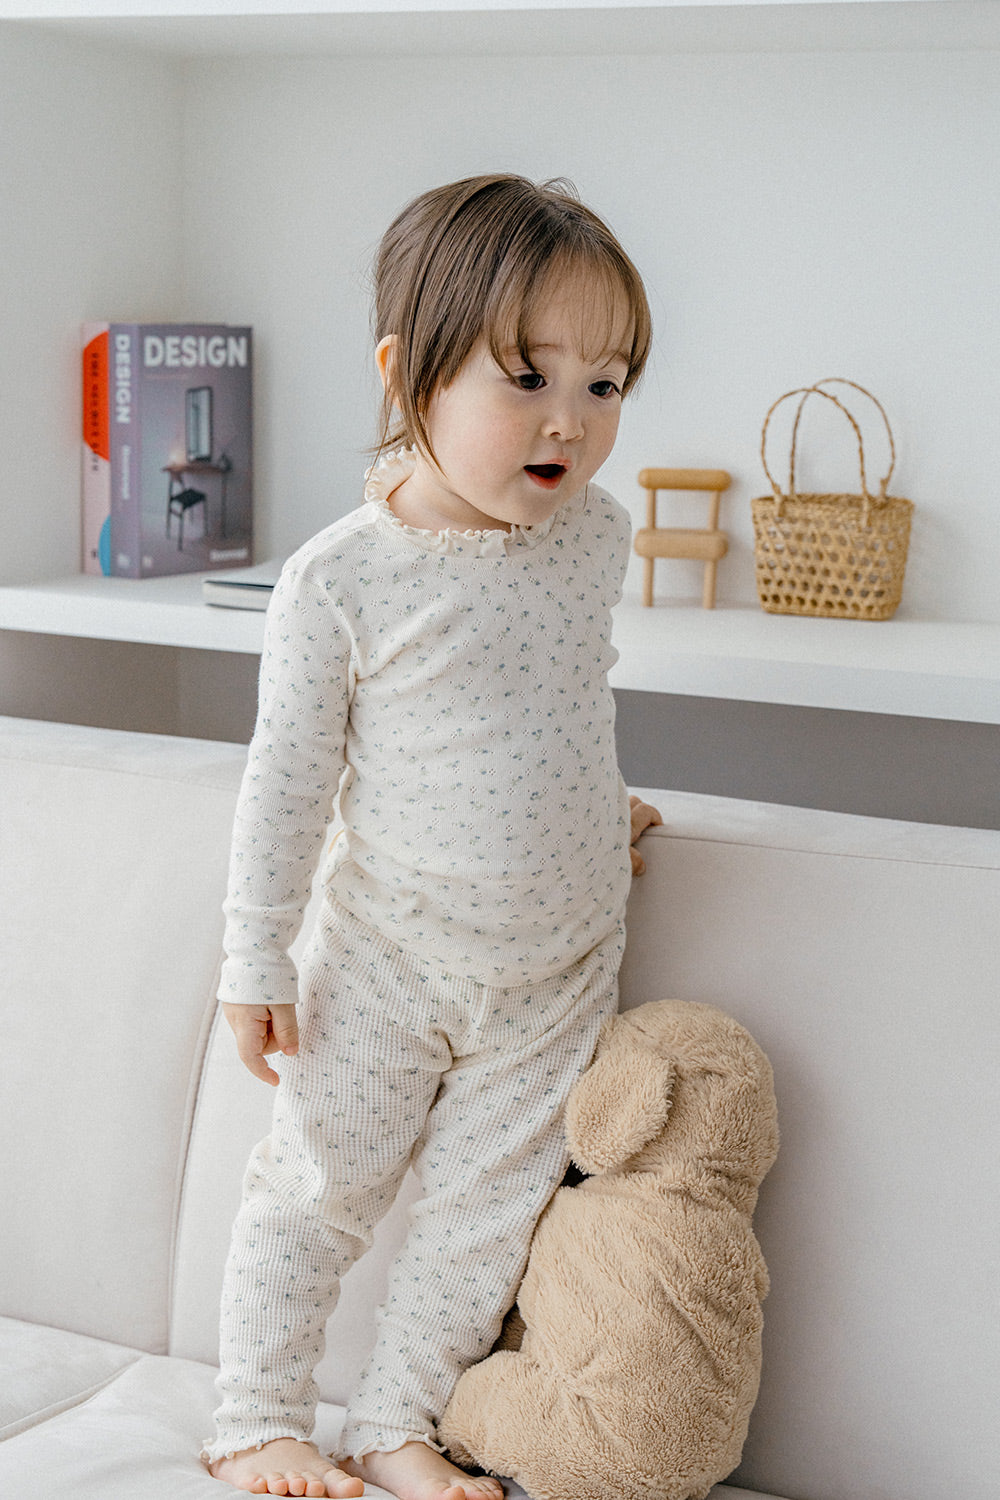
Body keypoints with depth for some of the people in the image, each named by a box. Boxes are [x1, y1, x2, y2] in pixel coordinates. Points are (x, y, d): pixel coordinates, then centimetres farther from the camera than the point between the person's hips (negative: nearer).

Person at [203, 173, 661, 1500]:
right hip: (391, 958, -3)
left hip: (560, 967, 4)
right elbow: (289, 781, -11)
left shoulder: (596, 535, -5)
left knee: (488, 1212, 11)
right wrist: (258, 958, -7)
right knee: (317, 1189, 10)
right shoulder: (340, 580, -18)